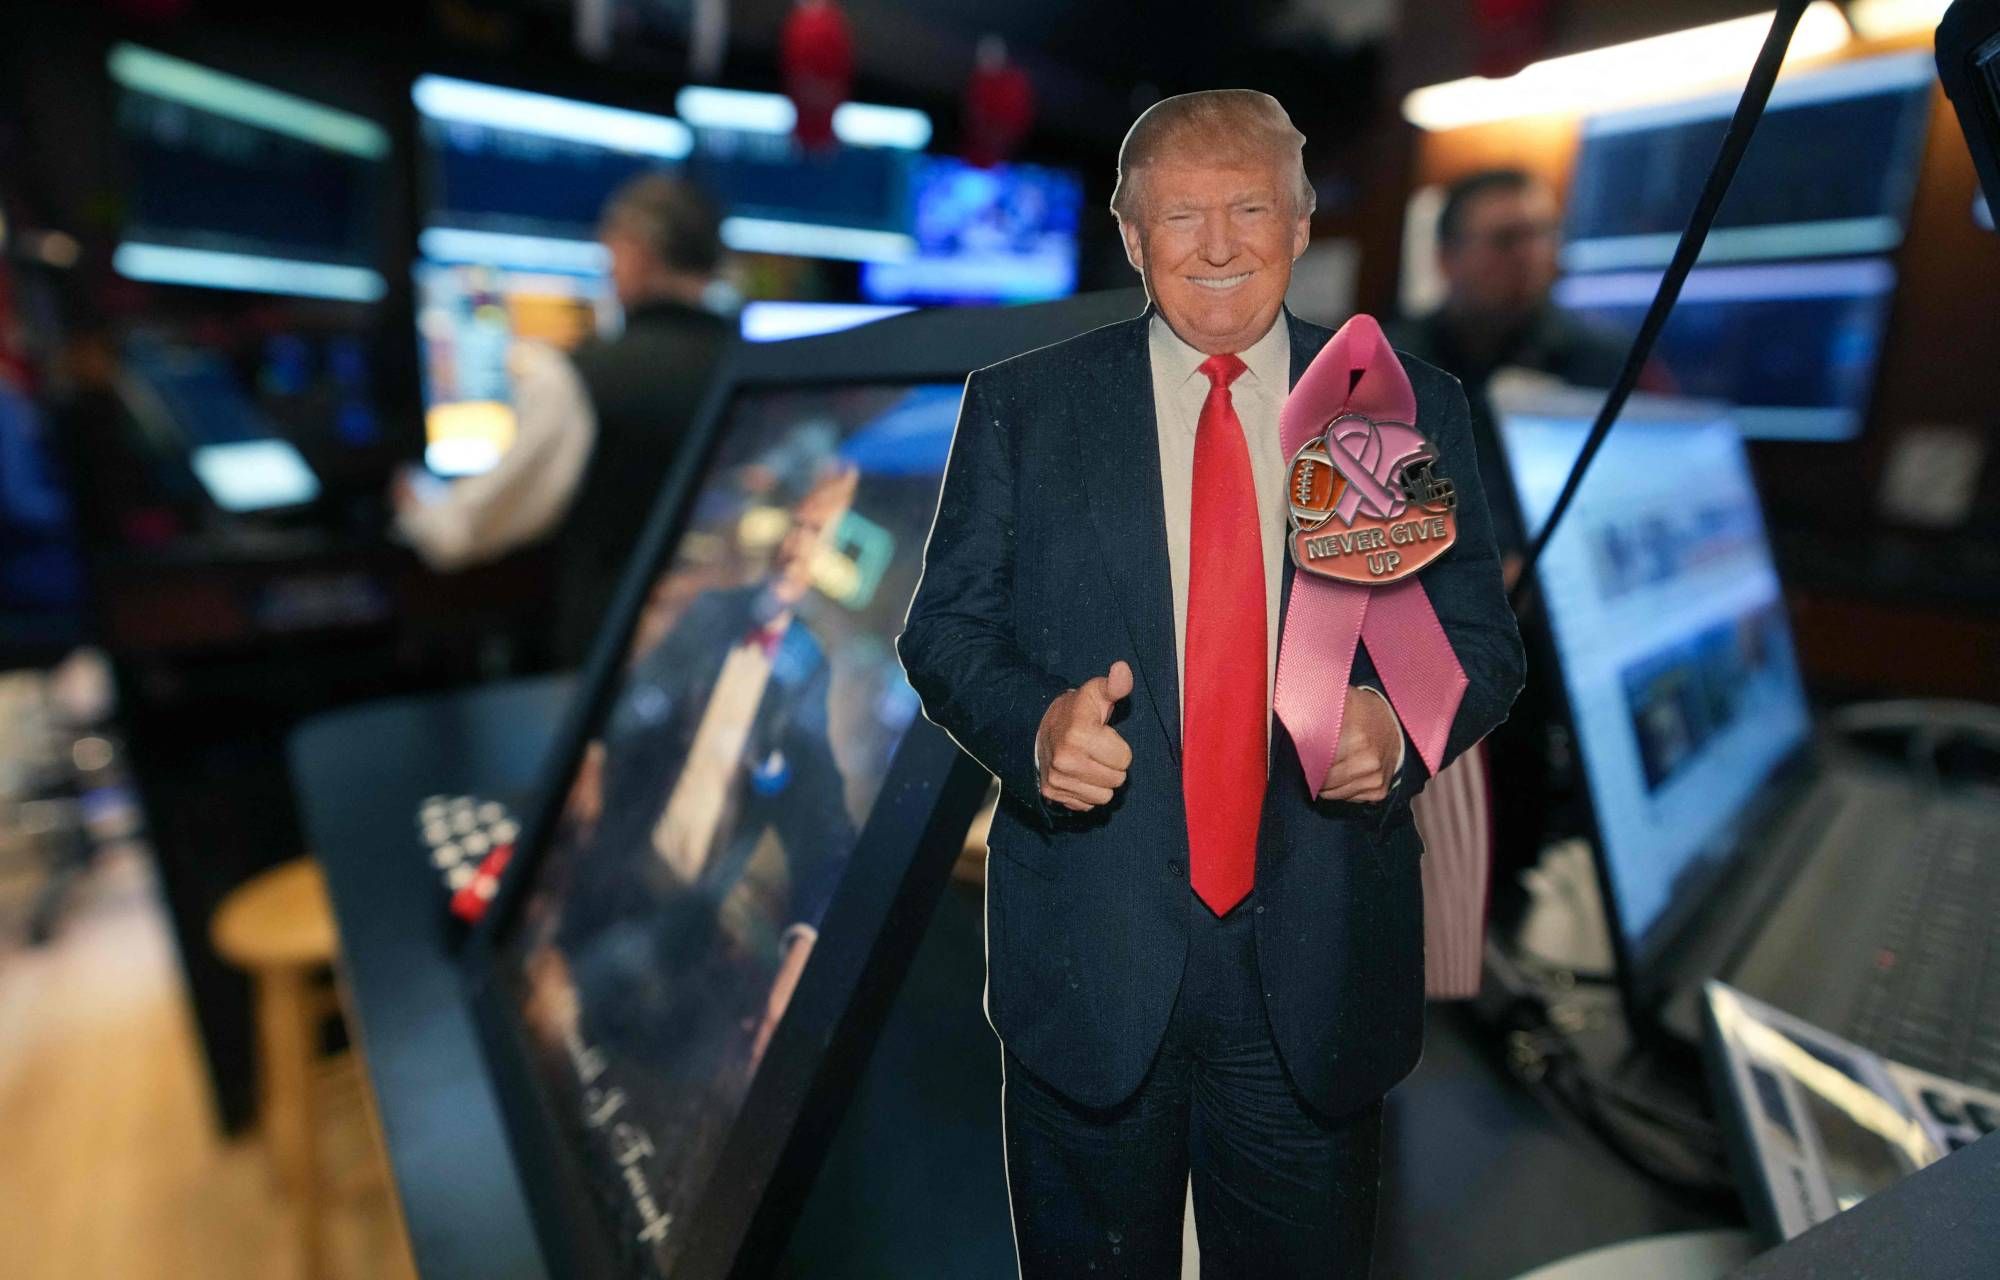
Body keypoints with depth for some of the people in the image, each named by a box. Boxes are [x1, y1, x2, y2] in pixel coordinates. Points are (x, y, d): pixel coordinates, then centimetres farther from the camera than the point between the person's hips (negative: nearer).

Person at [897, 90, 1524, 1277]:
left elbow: (1480, 635, 5)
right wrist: (1036, 722, -20)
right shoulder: (1020, 405, 1)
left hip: (1322, 967, 2)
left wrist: (1398, 721, -16)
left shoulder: (1408, 406, 3)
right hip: (1089, 958, 0)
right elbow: (946, 626, 0)